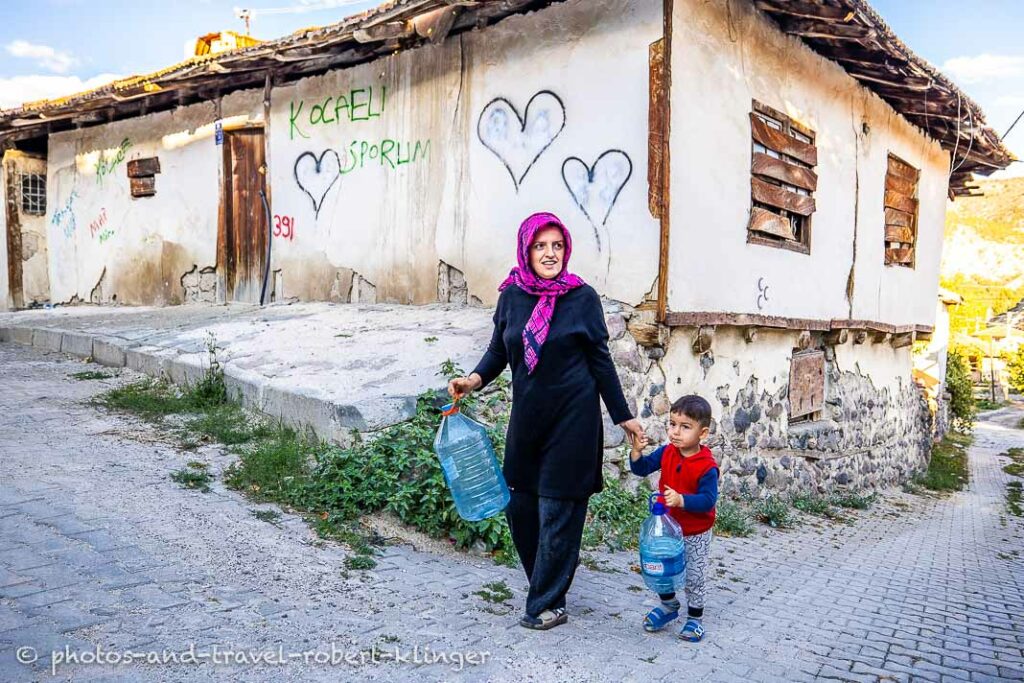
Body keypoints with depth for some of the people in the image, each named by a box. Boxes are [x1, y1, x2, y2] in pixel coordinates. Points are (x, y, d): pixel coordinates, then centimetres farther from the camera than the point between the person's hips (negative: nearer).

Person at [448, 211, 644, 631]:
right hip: (526, 415, 4)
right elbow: (499, 350, 10)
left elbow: (600, 360, -1)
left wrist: (623, 416, 2)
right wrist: (475, 380, -9)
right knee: (520, 507, 11)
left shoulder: (583, 297, -7)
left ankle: (548, 605, 16)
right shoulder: (512, 294, 1)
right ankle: (545, 586, 34)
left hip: (572, 417, -4)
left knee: (558, 511, 1)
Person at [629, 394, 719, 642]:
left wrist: (681, 500, -42)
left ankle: (694, 618, 31)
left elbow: (708, 499, -28)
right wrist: (637, 451, -25)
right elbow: (642, 468, -6)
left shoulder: (707, 466, -24)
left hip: (696, 533, -5)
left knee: (694, 576, 11)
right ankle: (668, 605, 41)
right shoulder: (666, 452, -8)